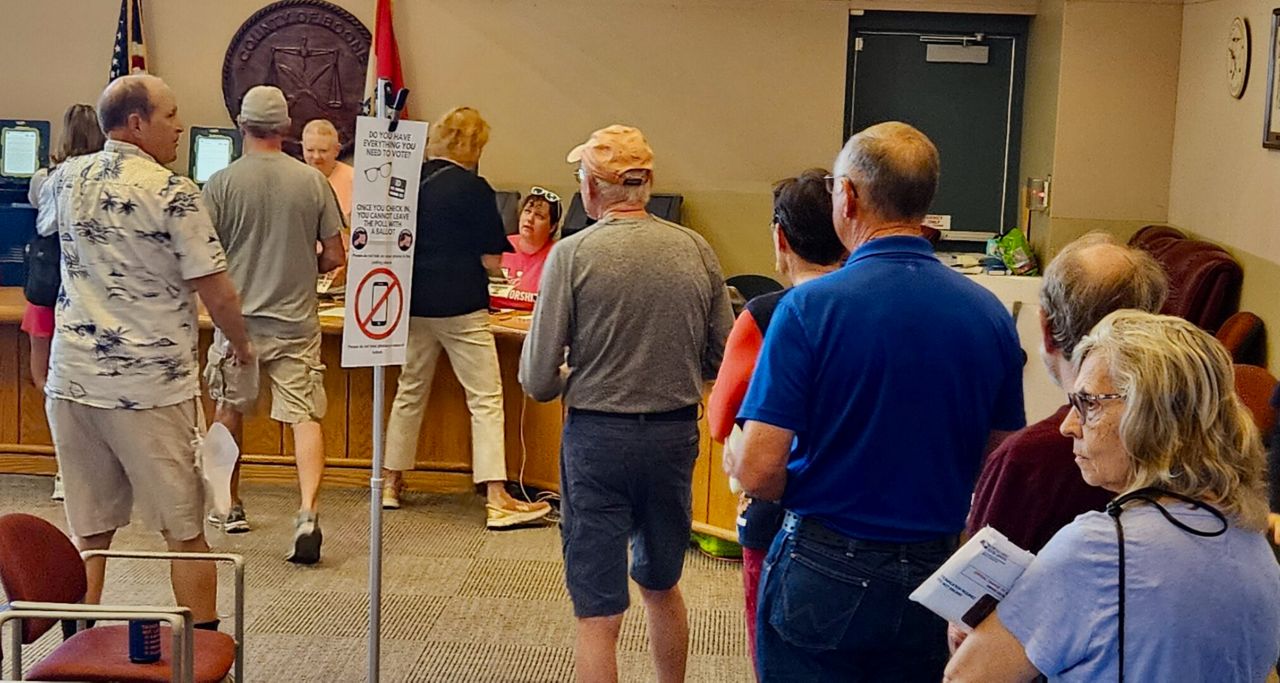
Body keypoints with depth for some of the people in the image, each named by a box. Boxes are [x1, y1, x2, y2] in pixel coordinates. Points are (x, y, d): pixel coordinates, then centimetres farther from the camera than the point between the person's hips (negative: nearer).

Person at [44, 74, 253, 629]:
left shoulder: (66, 178, 4)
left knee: (87, 535, 13)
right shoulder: (173, 194, -14)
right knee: (186, 533, 6)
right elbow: (217, 294, -12)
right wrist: (241, 345, 6)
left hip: (72, 381, 6)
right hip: (151, 389, -5)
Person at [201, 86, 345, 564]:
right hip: (296, 321, 0)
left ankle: (230, 506, 31)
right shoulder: (312, 182, -3)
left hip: (239, 318, 0)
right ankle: (308, 513, -17)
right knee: (305, 415, -1)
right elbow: (335, 257, 0)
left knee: (230, 410, 19)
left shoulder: (221, 183, -7)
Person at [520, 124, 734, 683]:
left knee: (598, 615, 4)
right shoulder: (697, 251, -3)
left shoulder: (572, 254, -12)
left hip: (598, 437, -4)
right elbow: (722, 359, 4)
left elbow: (538, 381, -11)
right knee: (662, 586, 25)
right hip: (676, 434, 4)